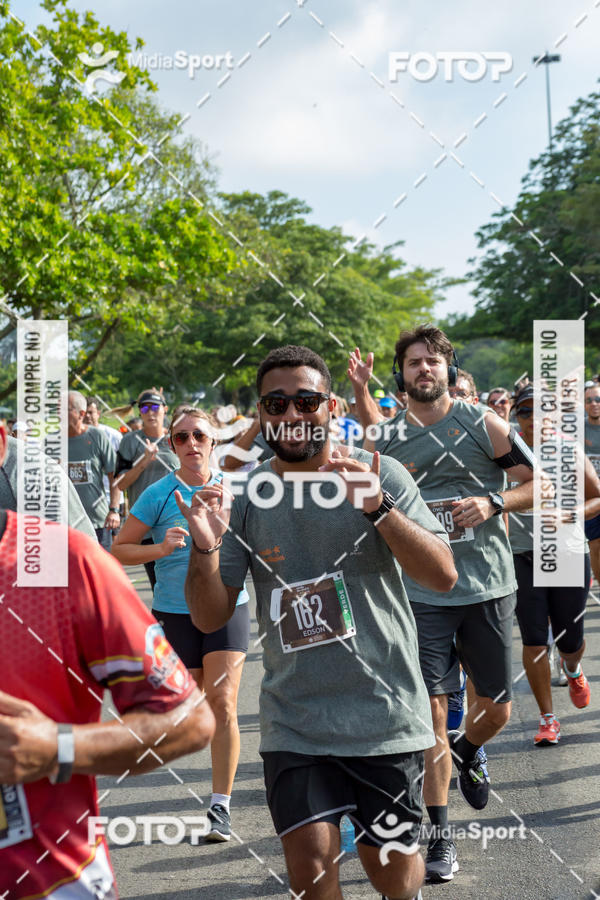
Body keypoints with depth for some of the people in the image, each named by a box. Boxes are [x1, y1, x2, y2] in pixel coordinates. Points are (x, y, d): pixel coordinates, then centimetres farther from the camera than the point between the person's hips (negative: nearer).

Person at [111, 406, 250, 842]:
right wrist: (160, 548, -17)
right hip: (174, 612, 0)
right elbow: (118, 549, 0)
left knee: (223, 705, -11)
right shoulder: (158, 494, -4)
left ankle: (221, 806, -5)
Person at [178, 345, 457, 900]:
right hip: (294, 719, 1)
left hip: (384, 712, -1)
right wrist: (205, 549, -19)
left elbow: (444, 577, -12)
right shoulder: (244, 496, 1)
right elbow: (209, 618, 1)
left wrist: (378, 507, -26)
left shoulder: (380, 475, -4)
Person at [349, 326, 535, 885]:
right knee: (430, 710, -6)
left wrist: (493, 502, -15)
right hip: (422, 592, 0)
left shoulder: (482, 425, -1)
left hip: (487, 586, 0)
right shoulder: (388, 438, 2)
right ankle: (439, 838, 5)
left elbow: (543, 484, 3)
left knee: (496, 708, 9)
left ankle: (466, 755, 45)